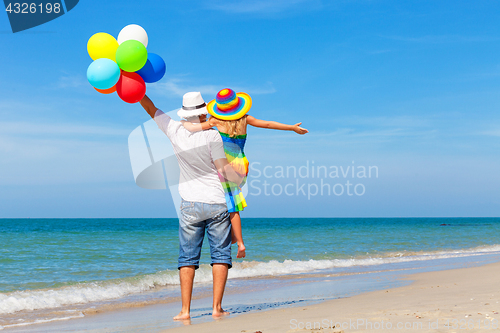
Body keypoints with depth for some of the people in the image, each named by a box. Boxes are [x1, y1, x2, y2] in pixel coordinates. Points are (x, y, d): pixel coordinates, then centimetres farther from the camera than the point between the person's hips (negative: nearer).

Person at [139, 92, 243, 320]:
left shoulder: (175, 132, -2)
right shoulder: (212, 136, -10)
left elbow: (151, 109, 9)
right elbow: (224, 170, -11)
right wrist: (241, 180, 8)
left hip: (190, 205, 2)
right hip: (217, 203, -2)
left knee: (187, 257, 7)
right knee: (220, 255, 4)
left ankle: (185, 310, 3)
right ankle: (217, 307, 2)